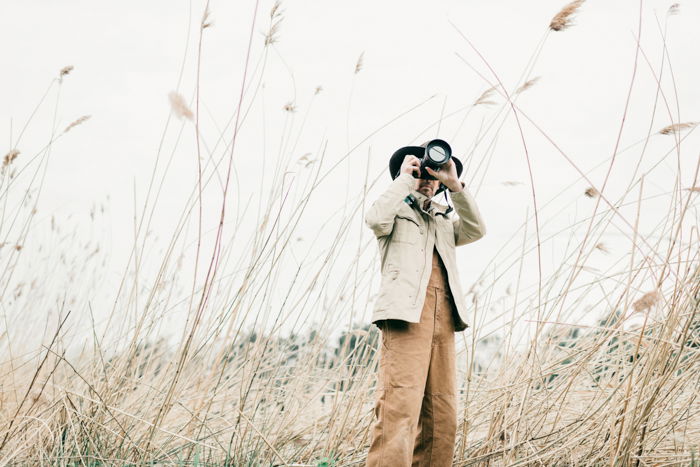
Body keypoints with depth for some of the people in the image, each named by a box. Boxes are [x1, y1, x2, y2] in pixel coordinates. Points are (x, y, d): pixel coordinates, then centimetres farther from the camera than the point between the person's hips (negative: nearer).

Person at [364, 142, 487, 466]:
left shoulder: (444, 220, 30)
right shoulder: (397, 210, 16)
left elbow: (476, 230, 11)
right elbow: (376, 219, -8)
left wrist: (454, 186, 5)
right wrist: (404, 178, 2)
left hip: (444, 317, 6)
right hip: (405, 311, -6)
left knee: (442, 415, -1)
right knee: (400, 406, -18)